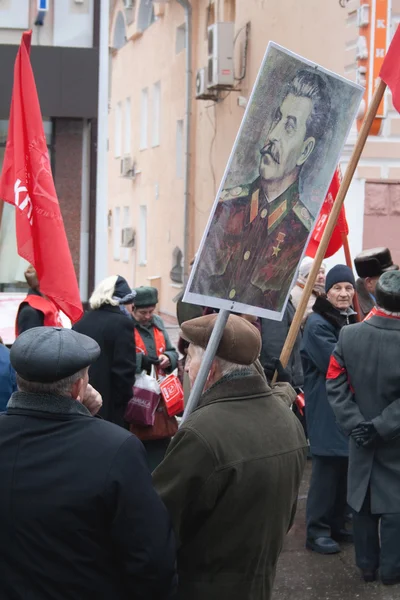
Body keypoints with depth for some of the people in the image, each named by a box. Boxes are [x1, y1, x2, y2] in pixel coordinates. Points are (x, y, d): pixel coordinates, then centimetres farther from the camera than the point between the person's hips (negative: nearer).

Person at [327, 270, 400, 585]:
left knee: (363, 499, 16)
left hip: (360, 436, 4)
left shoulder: (348, 335, -10)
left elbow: (335, 385, -10)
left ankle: (367, 565, 28)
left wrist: (355, 423, -10)